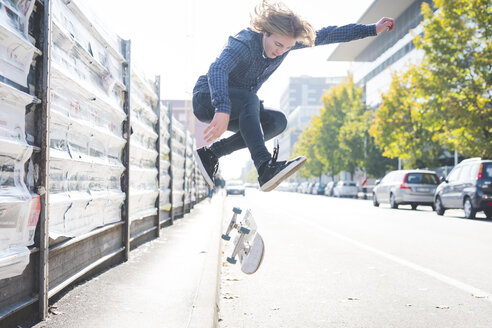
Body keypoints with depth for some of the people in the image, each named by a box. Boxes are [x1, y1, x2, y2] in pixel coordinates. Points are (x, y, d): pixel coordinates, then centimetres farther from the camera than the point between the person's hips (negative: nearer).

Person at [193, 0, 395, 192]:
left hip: (241, 108, 7)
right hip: (207, 99, -7)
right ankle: (265, 168, -50)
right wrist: (222, 109, -63)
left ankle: (211, 153, -16)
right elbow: (217, 70, -46)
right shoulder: (244, 44, -28)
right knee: (249, 99, -36)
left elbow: (327, 35, 2)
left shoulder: (285, 39, -7)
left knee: (277, 121, -18)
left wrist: (372, 29, 1)